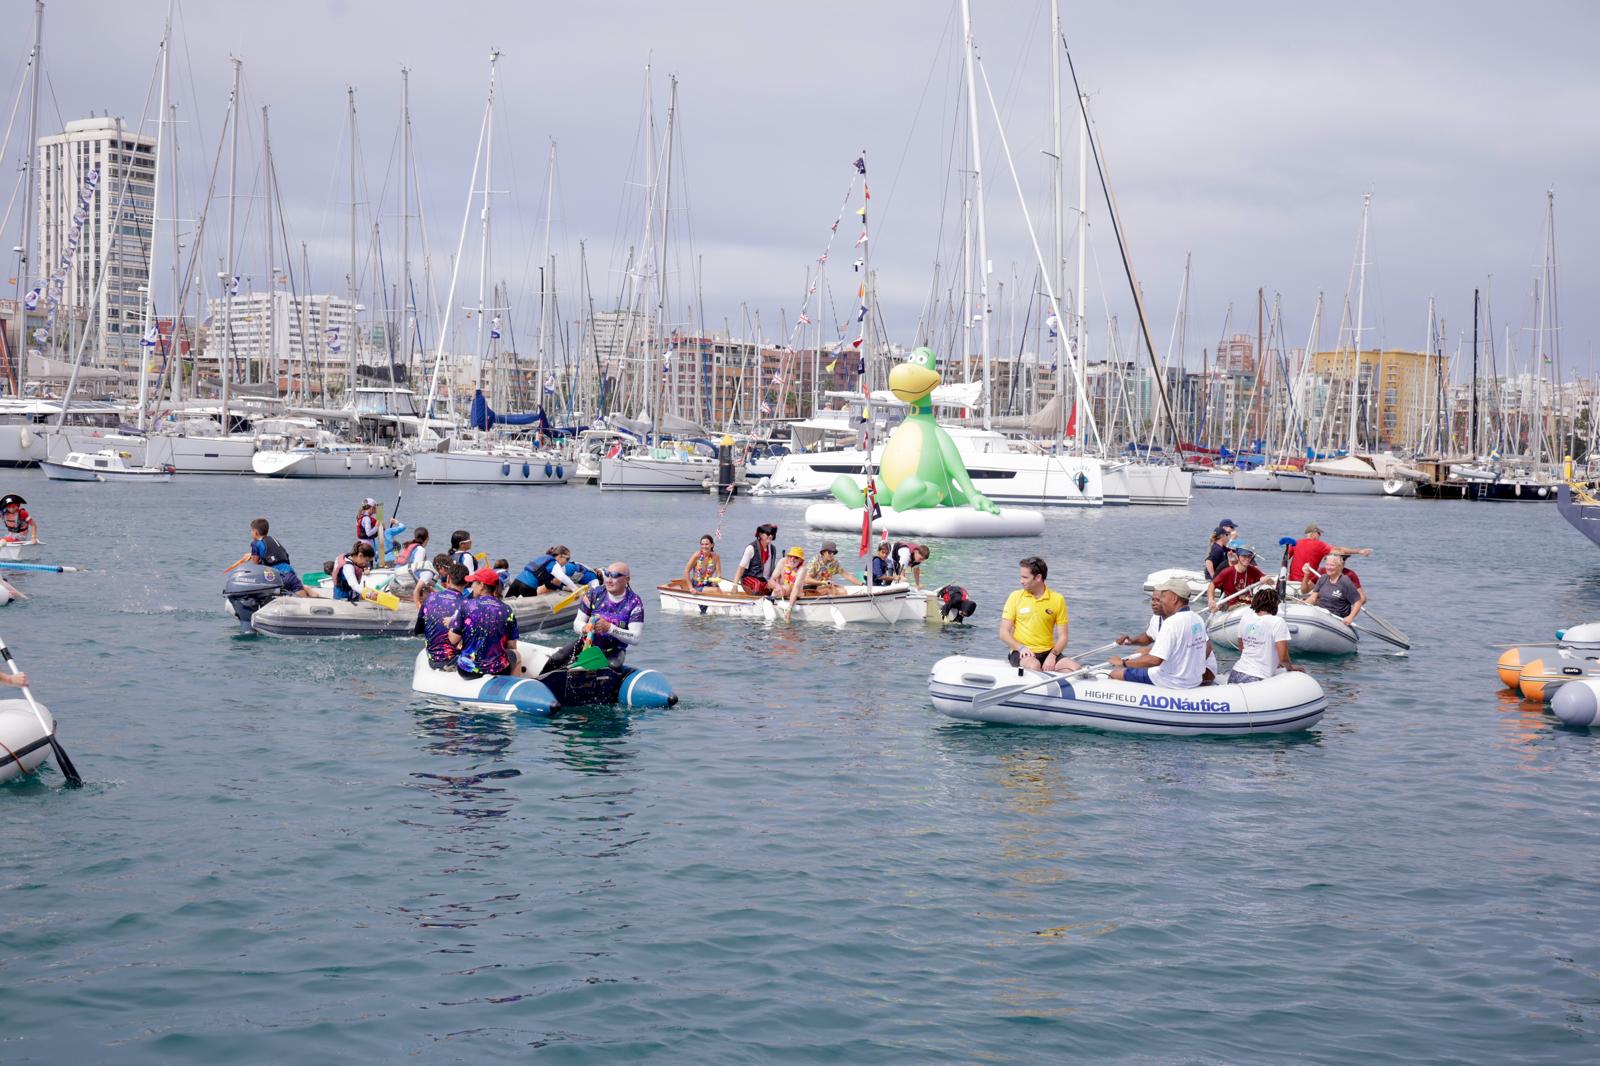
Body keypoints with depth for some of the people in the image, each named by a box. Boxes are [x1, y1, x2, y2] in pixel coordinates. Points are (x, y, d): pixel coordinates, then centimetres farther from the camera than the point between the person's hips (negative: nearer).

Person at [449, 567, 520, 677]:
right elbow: (511, 646, -2)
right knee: (515, 655, 35)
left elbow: (453, 640, -9)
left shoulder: (465, 605, -11)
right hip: (498, 670, 0)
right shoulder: (507, 611, -6)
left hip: (467, 671, 0)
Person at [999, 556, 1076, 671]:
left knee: (1075, 668, -25)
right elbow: (1004, 633, 2)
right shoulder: (1015, 597, 3)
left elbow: (1062, 637, 4)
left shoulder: (1058, 599, 4)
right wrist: (1021, 648, -15)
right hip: (1022, 653, -2)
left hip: (1048, 652, 2)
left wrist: (1052, 655, -14)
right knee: (1034, 666, -36)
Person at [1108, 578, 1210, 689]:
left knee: (1115, 674, -4)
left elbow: (1154, 660, -30)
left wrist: (1123, 662, -20)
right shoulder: (1197, 619, 4)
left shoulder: (1172, 622, -24)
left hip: (1171, 683, -10)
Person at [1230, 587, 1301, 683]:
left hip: (1236, 674, 6)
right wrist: (1291, 667, 13)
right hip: (1257, 679, -6)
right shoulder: (1278, 622, -6)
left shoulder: (1246, 620, 13)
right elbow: (1283, 658, -9)